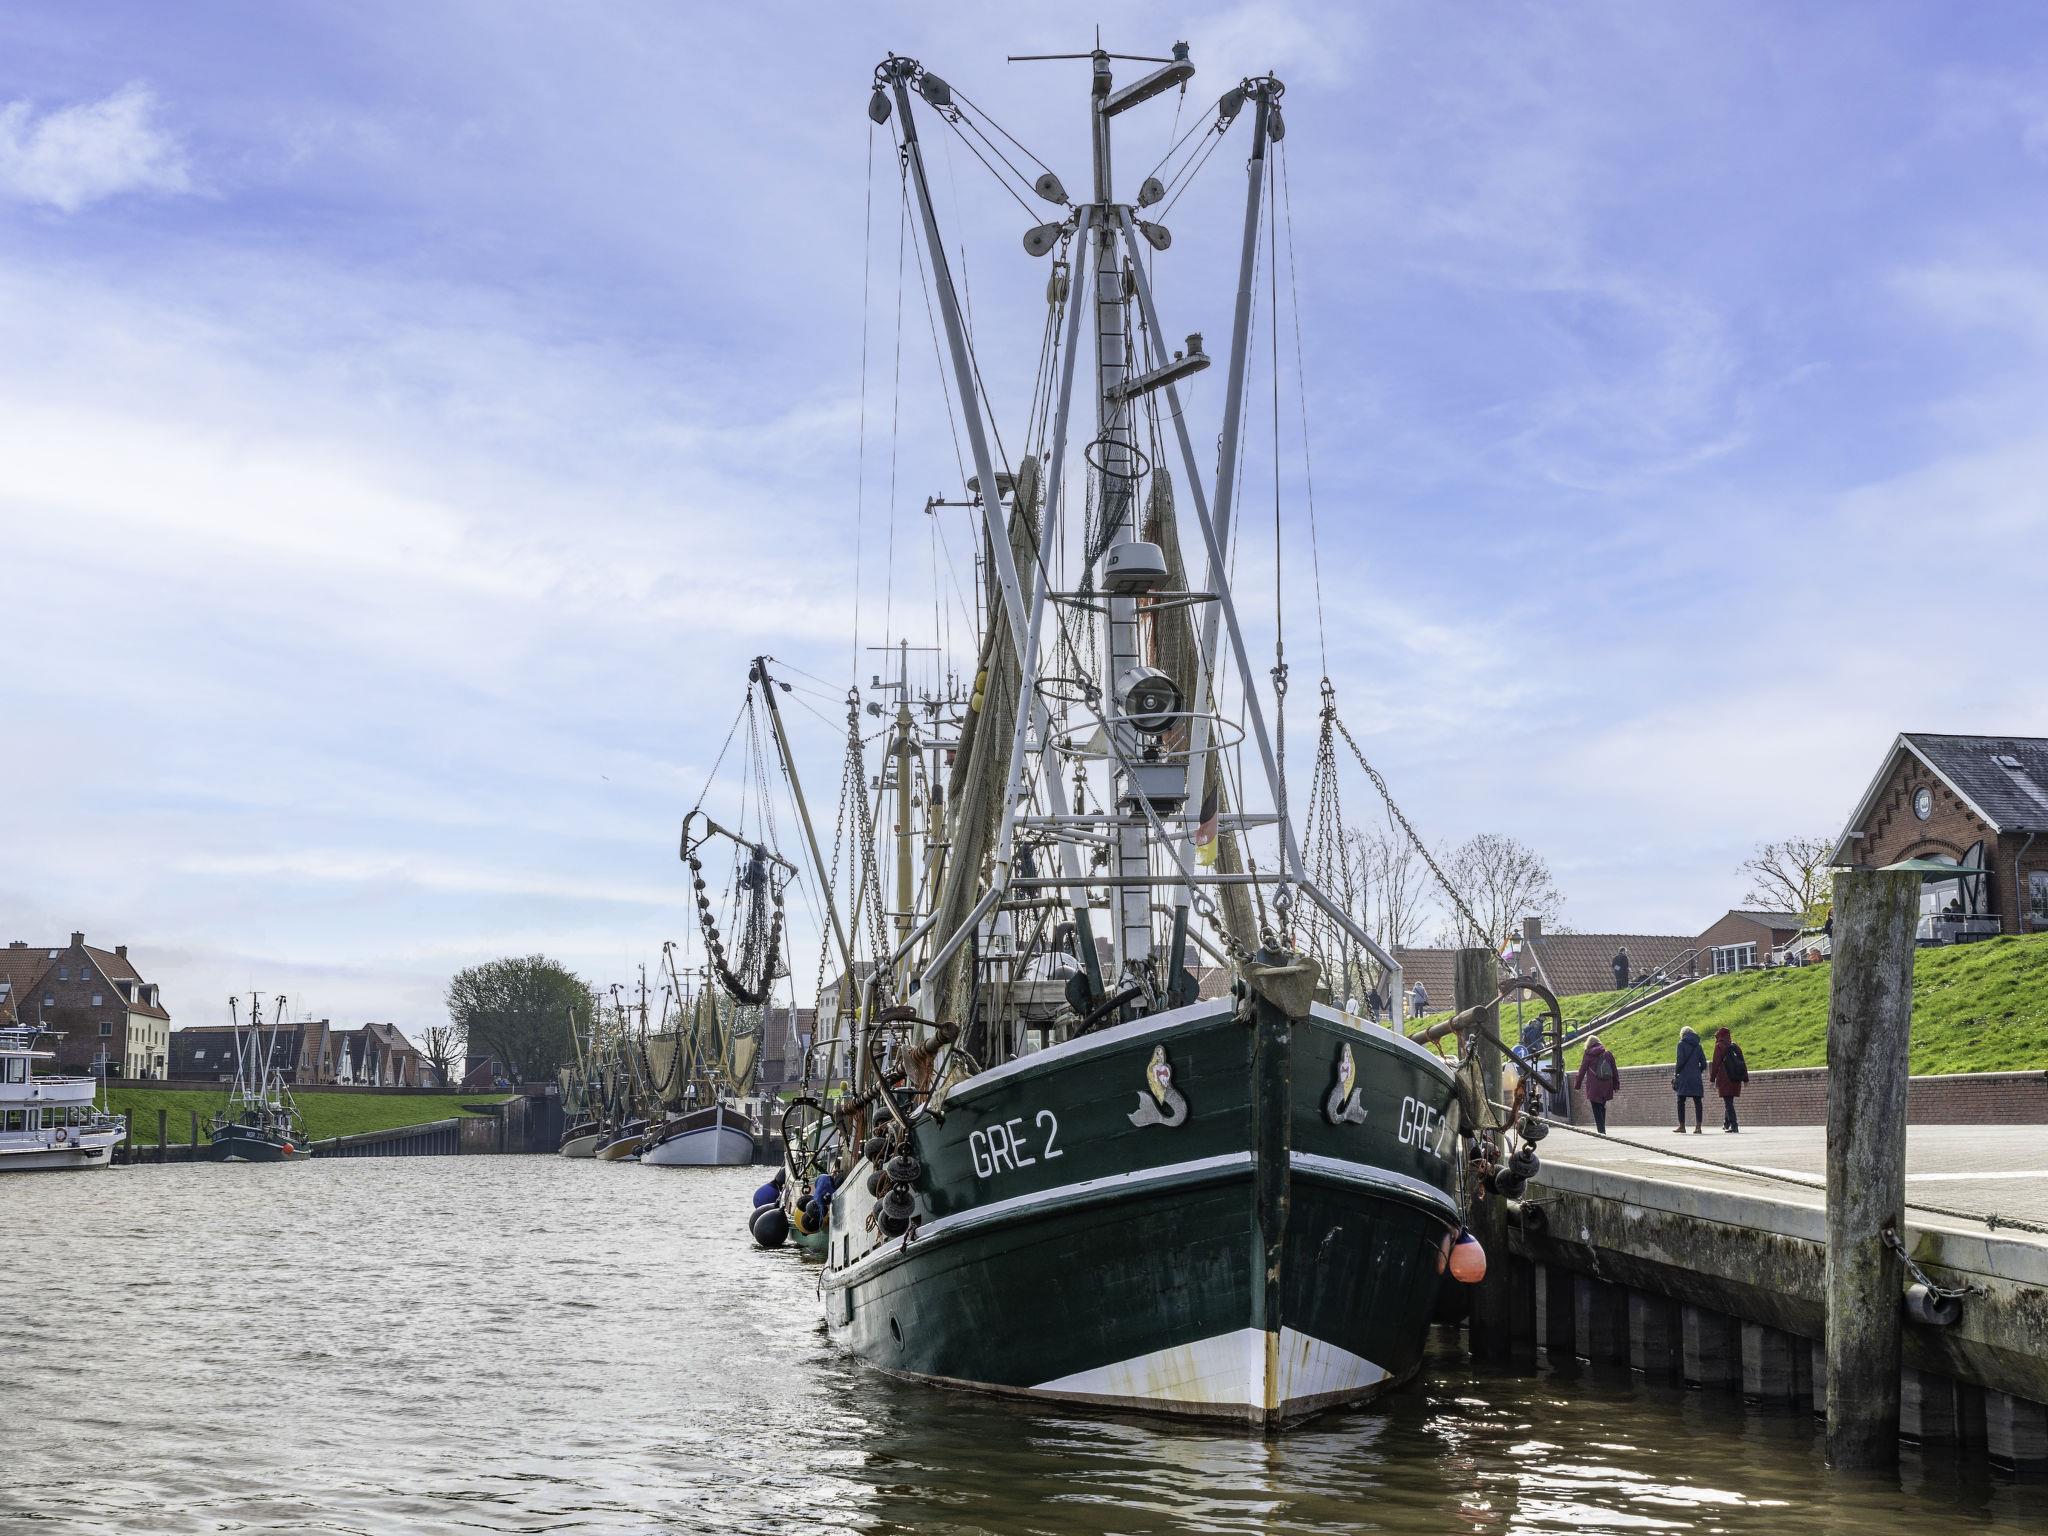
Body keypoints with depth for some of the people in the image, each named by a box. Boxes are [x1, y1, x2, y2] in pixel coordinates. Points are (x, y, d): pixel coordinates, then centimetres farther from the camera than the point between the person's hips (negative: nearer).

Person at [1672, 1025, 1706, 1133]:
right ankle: (1698, 1127, -4)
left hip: (1684, 1077, -4)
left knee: (1681, 1102, 3)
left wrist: (1676, 1074, 0)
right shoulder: (1697, 1046, 11)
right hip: (1696, 1078, 4)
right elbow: (1703, 1064, 9)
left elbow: (1680, 1061, -10)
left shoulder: (1682, 1044, -2)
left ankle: (1682, 1126, 1)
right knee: (1697, 1102, 2)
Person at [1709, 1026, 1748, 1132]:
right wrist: (1745, 1079, 16)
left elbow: (1716, 1064, -7)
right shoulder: (1736, 1047, 16)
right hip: (1736, 1080, 6)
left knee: (1728, 1102, -8)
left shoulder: (1719, 1046, -2)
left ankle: (1733, 1126, -16)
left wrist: (1712, 1079, -6)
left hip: (1724, 1079, -6)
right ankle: (1726, 1123, 26)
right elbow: (1743, 1063, 15)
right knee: (1729, 1102, 18)